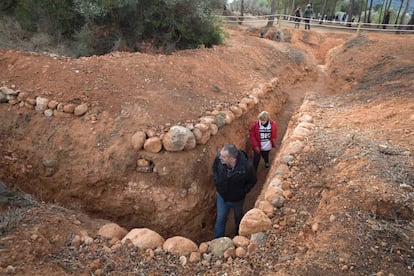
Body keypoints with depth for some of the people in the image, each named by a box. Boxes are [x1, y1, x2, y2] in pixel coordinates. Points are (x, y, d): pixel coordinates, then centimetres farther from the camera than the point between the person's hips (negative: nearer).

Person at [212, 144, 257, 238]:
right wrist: (217, 182, -6)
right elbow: (215, 168, -1)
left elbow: (252, 181, -14)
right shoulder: (219, 158, -28)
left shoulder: (246, 167, -36)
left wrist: (242, 192, -14)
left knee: (238, 217, 28)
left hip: (237, 199, -1)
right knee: (220, 218, 17)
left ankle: (239, 234, 58)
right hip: (222, 196, 1)